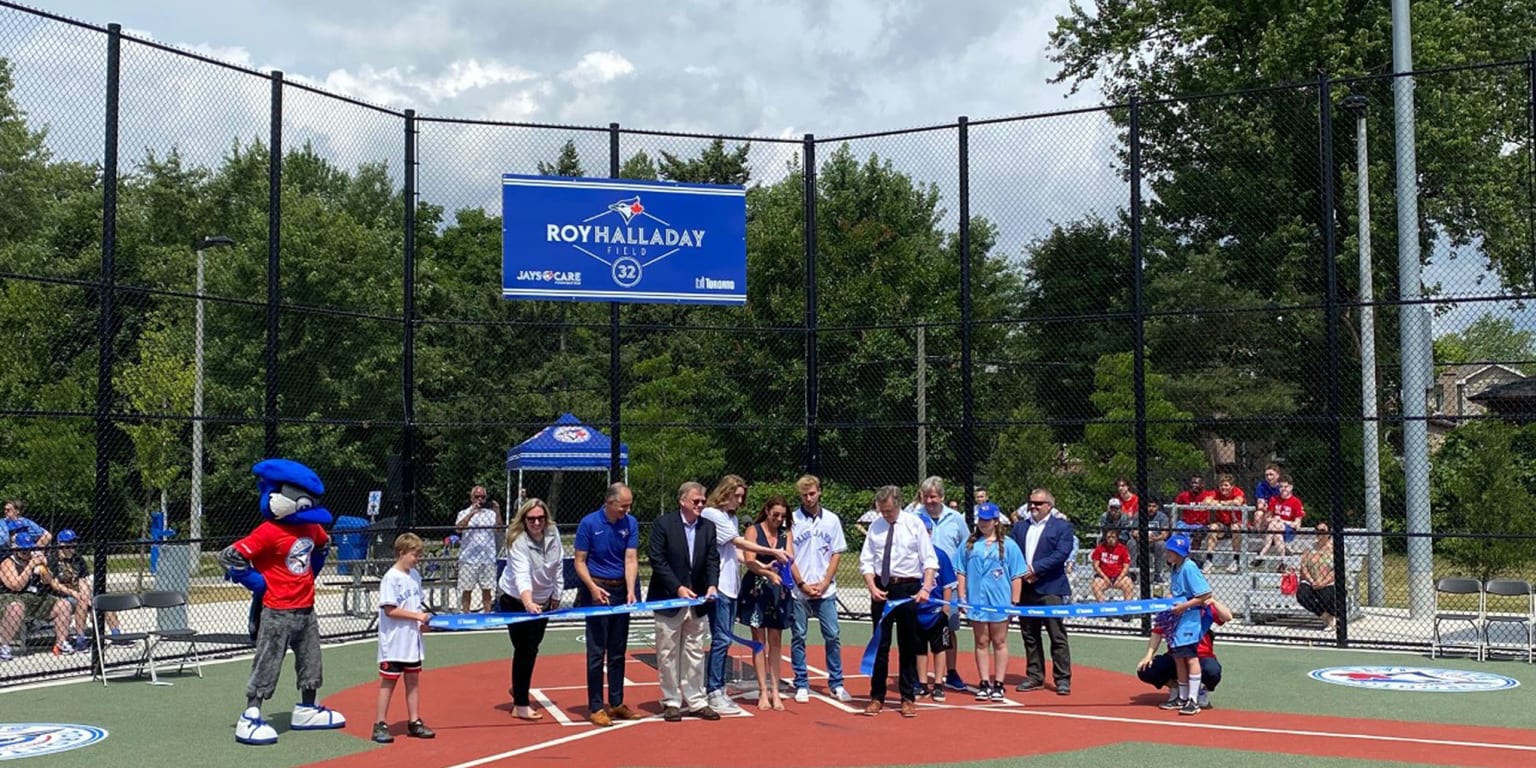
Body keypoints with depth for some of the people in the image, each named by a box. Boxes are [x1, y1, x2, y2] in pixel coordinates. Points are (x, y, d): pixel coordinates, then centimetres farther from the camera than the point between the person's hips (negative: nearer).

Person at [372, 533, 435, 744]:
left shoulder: (415, 575, 9)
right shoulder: (391, 578, -15)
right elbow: (390, 610, -20)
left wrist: (423, 620, -1)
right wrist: (416, 615, -21)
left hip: (412, 640, 7)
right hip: (394, 642, -7)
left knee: (413, 680, 12)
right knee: (388, 681, 1)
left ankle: (414, 722, 20)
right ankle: (381, 724, 10)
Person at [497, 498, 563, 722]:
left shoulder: (553, 533, -12)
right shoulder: (518, 541, -29)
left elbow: (558, 565, 2)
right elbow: (521, 575, -43)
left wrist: (556, 594, 7)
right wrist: (528, 603, -57)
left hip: (542, 601, 6)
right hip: (516, 602, -6)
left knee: (532, 647, 19)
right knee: (524, 650, -6)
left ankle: (518, 688, 41)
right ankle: (520, 705, 3)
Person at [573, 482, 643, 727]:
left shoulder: (631, 523, -1)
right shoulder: (589, 523, -9)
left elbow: (631, 559, -5)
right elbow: (580, 562, -5)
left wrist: (631, 591, -19)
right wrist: (593, 587, -20)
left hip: (621, 590, 4)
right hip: (598, 591, -4)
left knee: (618, 651, 10)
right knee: (597, 651, -2)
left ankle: (616, 703, 18)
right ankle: (595, 707, 3)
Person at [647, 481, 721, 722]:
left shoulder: (708, 527, 6)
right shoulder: (663, 524, -8)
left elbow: (712, 560, 5)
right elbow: (657, 560, -11)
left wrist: (712, 585, -13)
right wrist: (678, 588, -17)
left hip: (697, 601, 4)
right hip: (669, 599, -4)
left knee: (696, 654, 10)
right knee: (668, 654, 5)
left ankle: (696, 701, 18)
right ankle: (671, 702, 14)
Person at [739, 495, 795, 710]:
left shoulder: (786, 534, 8)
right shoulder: (753, 531, -3)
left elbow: (790, 559, -4)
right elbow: (749, 562, -12)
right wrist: (768, 573, -29)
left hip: (779, 590, 3)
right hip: (756, 589, -3)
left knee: (775, 642, 6)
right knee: (759, 641, 2)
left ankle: (774, 691, 9)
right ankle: (763, 691, 4)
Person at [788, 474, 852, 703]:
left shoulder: (832, 520, 5)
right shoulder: (792, 520, -1)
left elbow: (836, 554, 6)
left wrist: (823, 584, -4)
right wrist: (802, 584, -7)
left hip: (826, 590, 1)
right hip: (798, 590, -1)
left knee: (832, 636, 2)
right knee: (798, 637, 3)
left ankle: (836, 683, 10)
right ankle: (801, 685, 11)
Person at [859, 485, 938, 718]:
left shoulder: (914, 524, -2)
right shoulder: (875, 526, 3)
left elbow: (929, 560, -3)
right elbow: (866, 561, 6)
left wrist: (926, 588, -16)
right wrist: (872, 588, -9)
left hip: (909, 589, -2)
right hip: (881, 589, 2)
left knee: (908, 645, 6)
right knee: (880, 644, 5)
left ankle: (908, 698, 15)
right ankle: (877, 697, 14)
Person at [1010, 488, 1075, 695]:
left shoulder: (1062, 526, 2)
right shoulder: (1020, 527, 15)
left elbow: (1062, 553, -11)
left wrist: (1035, 568, -15)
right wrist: (1021, 573, -11)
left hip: (1050, 588, -5)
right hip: (1025, 589, 5)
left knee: (1057, 636, -3)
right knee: (1029, 635, 10)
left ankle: (1063, 678, 2)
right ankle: (1034, 676, 18)